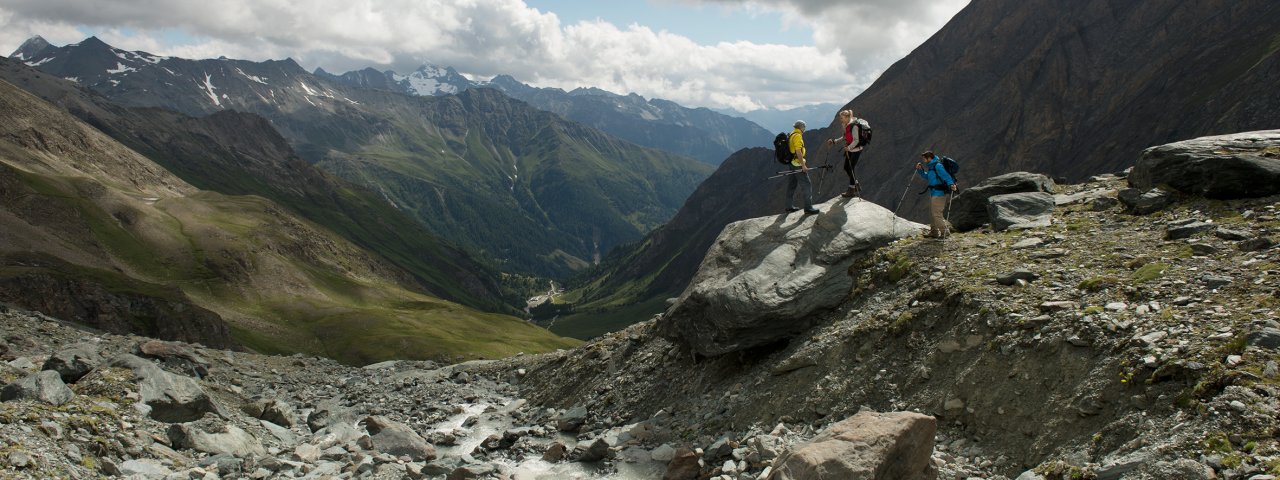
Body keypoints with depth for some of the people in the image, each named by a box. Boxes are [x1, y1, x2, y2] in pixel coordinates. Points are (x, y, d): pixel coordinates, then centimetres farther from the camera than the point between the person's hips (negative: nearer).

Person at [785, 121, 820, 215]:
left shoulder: (791, 135, 14)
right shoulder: (797, 136, -16)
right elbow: (798, 151, -22)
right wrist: (803, 165, -22)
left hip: (791, 163, 10)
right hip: (797, 164, -10)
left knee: (792, 185, 17)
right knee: (808, 184, -7)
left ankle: (789, 206, 26)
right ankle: (808, 208, -8)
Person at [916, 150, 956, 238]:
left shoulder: (938, 166, -17)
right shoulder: (931, 166, 14)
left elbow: (946, 176, -25)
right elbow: (927, 177, 27)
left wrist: (951, 184, -40)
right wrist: (920, 170, 16)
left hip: (939, 194, -11)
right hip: (933, 193, 11)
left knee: (936, 214, -9)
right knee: (932, 213, 16)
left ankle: (945, 231, -3)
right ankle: (934, 232, 24)